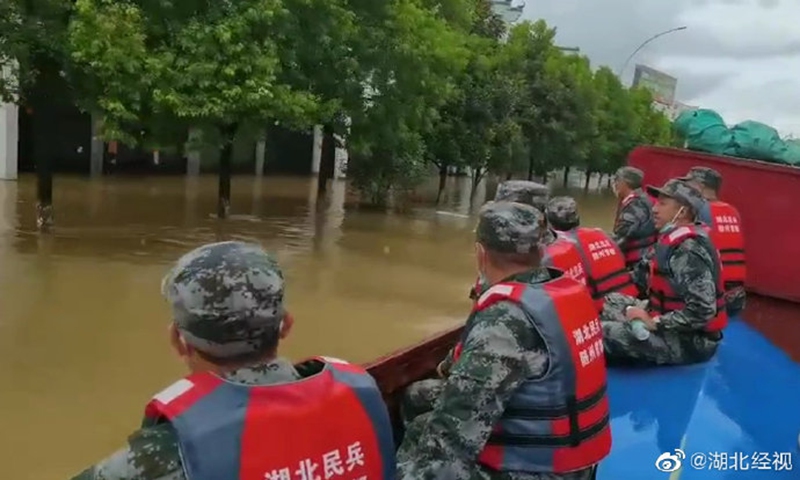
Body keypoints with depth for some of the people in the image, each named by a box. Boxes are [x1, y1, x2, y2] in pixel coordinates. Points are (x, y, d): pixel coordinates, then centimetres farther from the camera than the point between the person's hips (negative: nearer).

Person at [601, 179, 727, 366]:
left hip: (690, 340, -9)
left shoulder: (688, 250, -23)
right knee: (608, 302, 13)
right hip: (671, 325, 9)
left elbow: (702, 311, -29)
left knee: (602, 334, -22)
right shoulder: (672, 240, 6)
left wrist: (655, 323, -21)